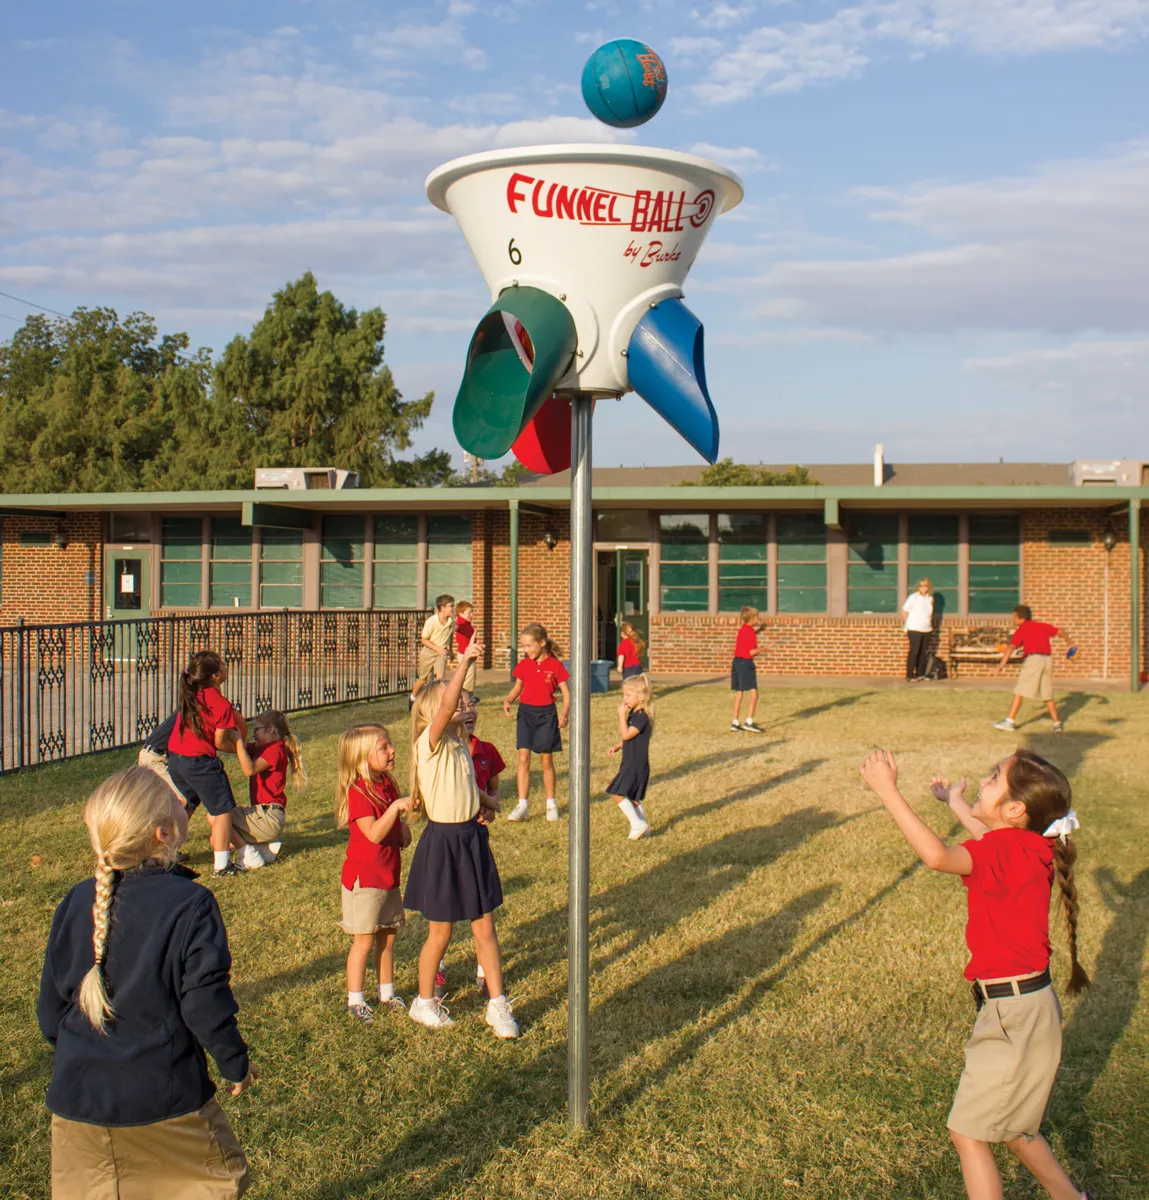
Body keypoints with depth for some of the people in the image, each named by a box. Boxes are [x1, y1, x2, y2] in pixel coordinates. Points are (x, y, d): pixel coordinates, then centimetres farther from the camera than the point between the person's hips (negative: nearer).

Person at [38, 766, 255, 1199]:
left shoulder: (75, 903, -2)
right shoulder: (191, 905, -17)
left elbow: (50, 1006, 6)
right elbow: (205, 1005, -16)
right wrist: (236, 1064, 1)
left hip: (78, 1097, 5)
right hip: (165, 1097, -4)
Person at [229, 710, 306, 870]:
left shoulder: (275, 749, -14)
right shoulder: (260, 748, 15)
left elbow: (249, 770, -27)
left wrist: (238, 740, -23)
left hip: (268, 818, -10)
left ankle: (250, 857, -9)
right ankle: (268, 846, 9)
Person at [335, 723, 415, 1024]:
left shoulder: (387, 784, 7)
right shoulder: (358, 791, -19)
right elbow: (374, 833, -28)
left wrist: (403, 830, 3)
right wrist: (396, 807, -34)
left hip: (389, 874, 8)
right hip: (365, 877, -8)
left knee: (388, 936, 14)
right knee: (364, 940, 0)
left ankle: (387, 992, 27)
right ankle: (355, 1000, 12)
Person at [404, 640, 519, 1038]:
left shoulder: (459, 744, 8)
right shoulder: (430, 742, -16)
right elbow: (446, 706, -36)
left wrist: (482, 803, 5)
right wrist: (465, 660, -37)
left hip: (472, 839, 7)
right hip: (444, 842, -7)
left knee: (484, 927, 10)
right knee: (440, 933, 8)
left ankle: (497, 1004, 19)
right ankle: (424, 1002, 27)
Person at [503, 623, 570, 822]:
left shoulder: (555, 665, -6)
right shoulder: (523, 665, 2)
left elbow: (565, 692, -3)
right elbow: (517, 688, 13)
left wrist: (565, 712, -18)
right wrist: (507, 701, -7)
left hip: (546, 714, -2)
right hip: (526, 712, 2)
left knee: (546, 760, 7)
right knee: (523, 758, -6)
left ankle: (551, 804, 21)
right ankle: (523, 805, -3)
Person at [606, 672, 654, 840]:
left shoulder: (642, 716, -19)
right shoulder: (634, 714, 11)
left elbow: (626, 735, -26)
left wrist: (622, 715, -22)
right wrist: (617, 746, 7)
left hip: (637, 765, -10)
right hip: (631, 763, 10)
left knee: (617, 793, -11)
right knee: (633, 797, 16)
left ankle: (638, 824, -5)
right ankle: (642, 827, 24)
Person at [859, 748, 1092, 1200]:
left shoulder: (1007, 851, -25)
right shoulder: (1028, 847, 3)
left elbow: (937, 856, -43)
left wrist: (887, 789, -39)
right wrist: (957, 804, 40)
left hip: (1016, 1014, -10)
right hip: (1023, 1008, 10)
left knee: (969, 1131, 0)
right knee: (1009, 1125, 26)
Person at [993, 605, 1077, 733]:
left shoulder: (1021, 630, 3)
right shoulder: (1042, 626, 19)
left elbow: (1011, 647, -7)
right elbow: (1060, 632, 24)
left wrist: (1002, 664, -13)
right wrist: (1070, 643, 37)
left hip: (1033, 659, -6)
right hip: (1047, 660, 6)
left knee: (1019, 692, -6)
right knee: (1047, 695, 18)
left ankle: (1009, 722, -11)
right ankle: (1057, 723, 21)